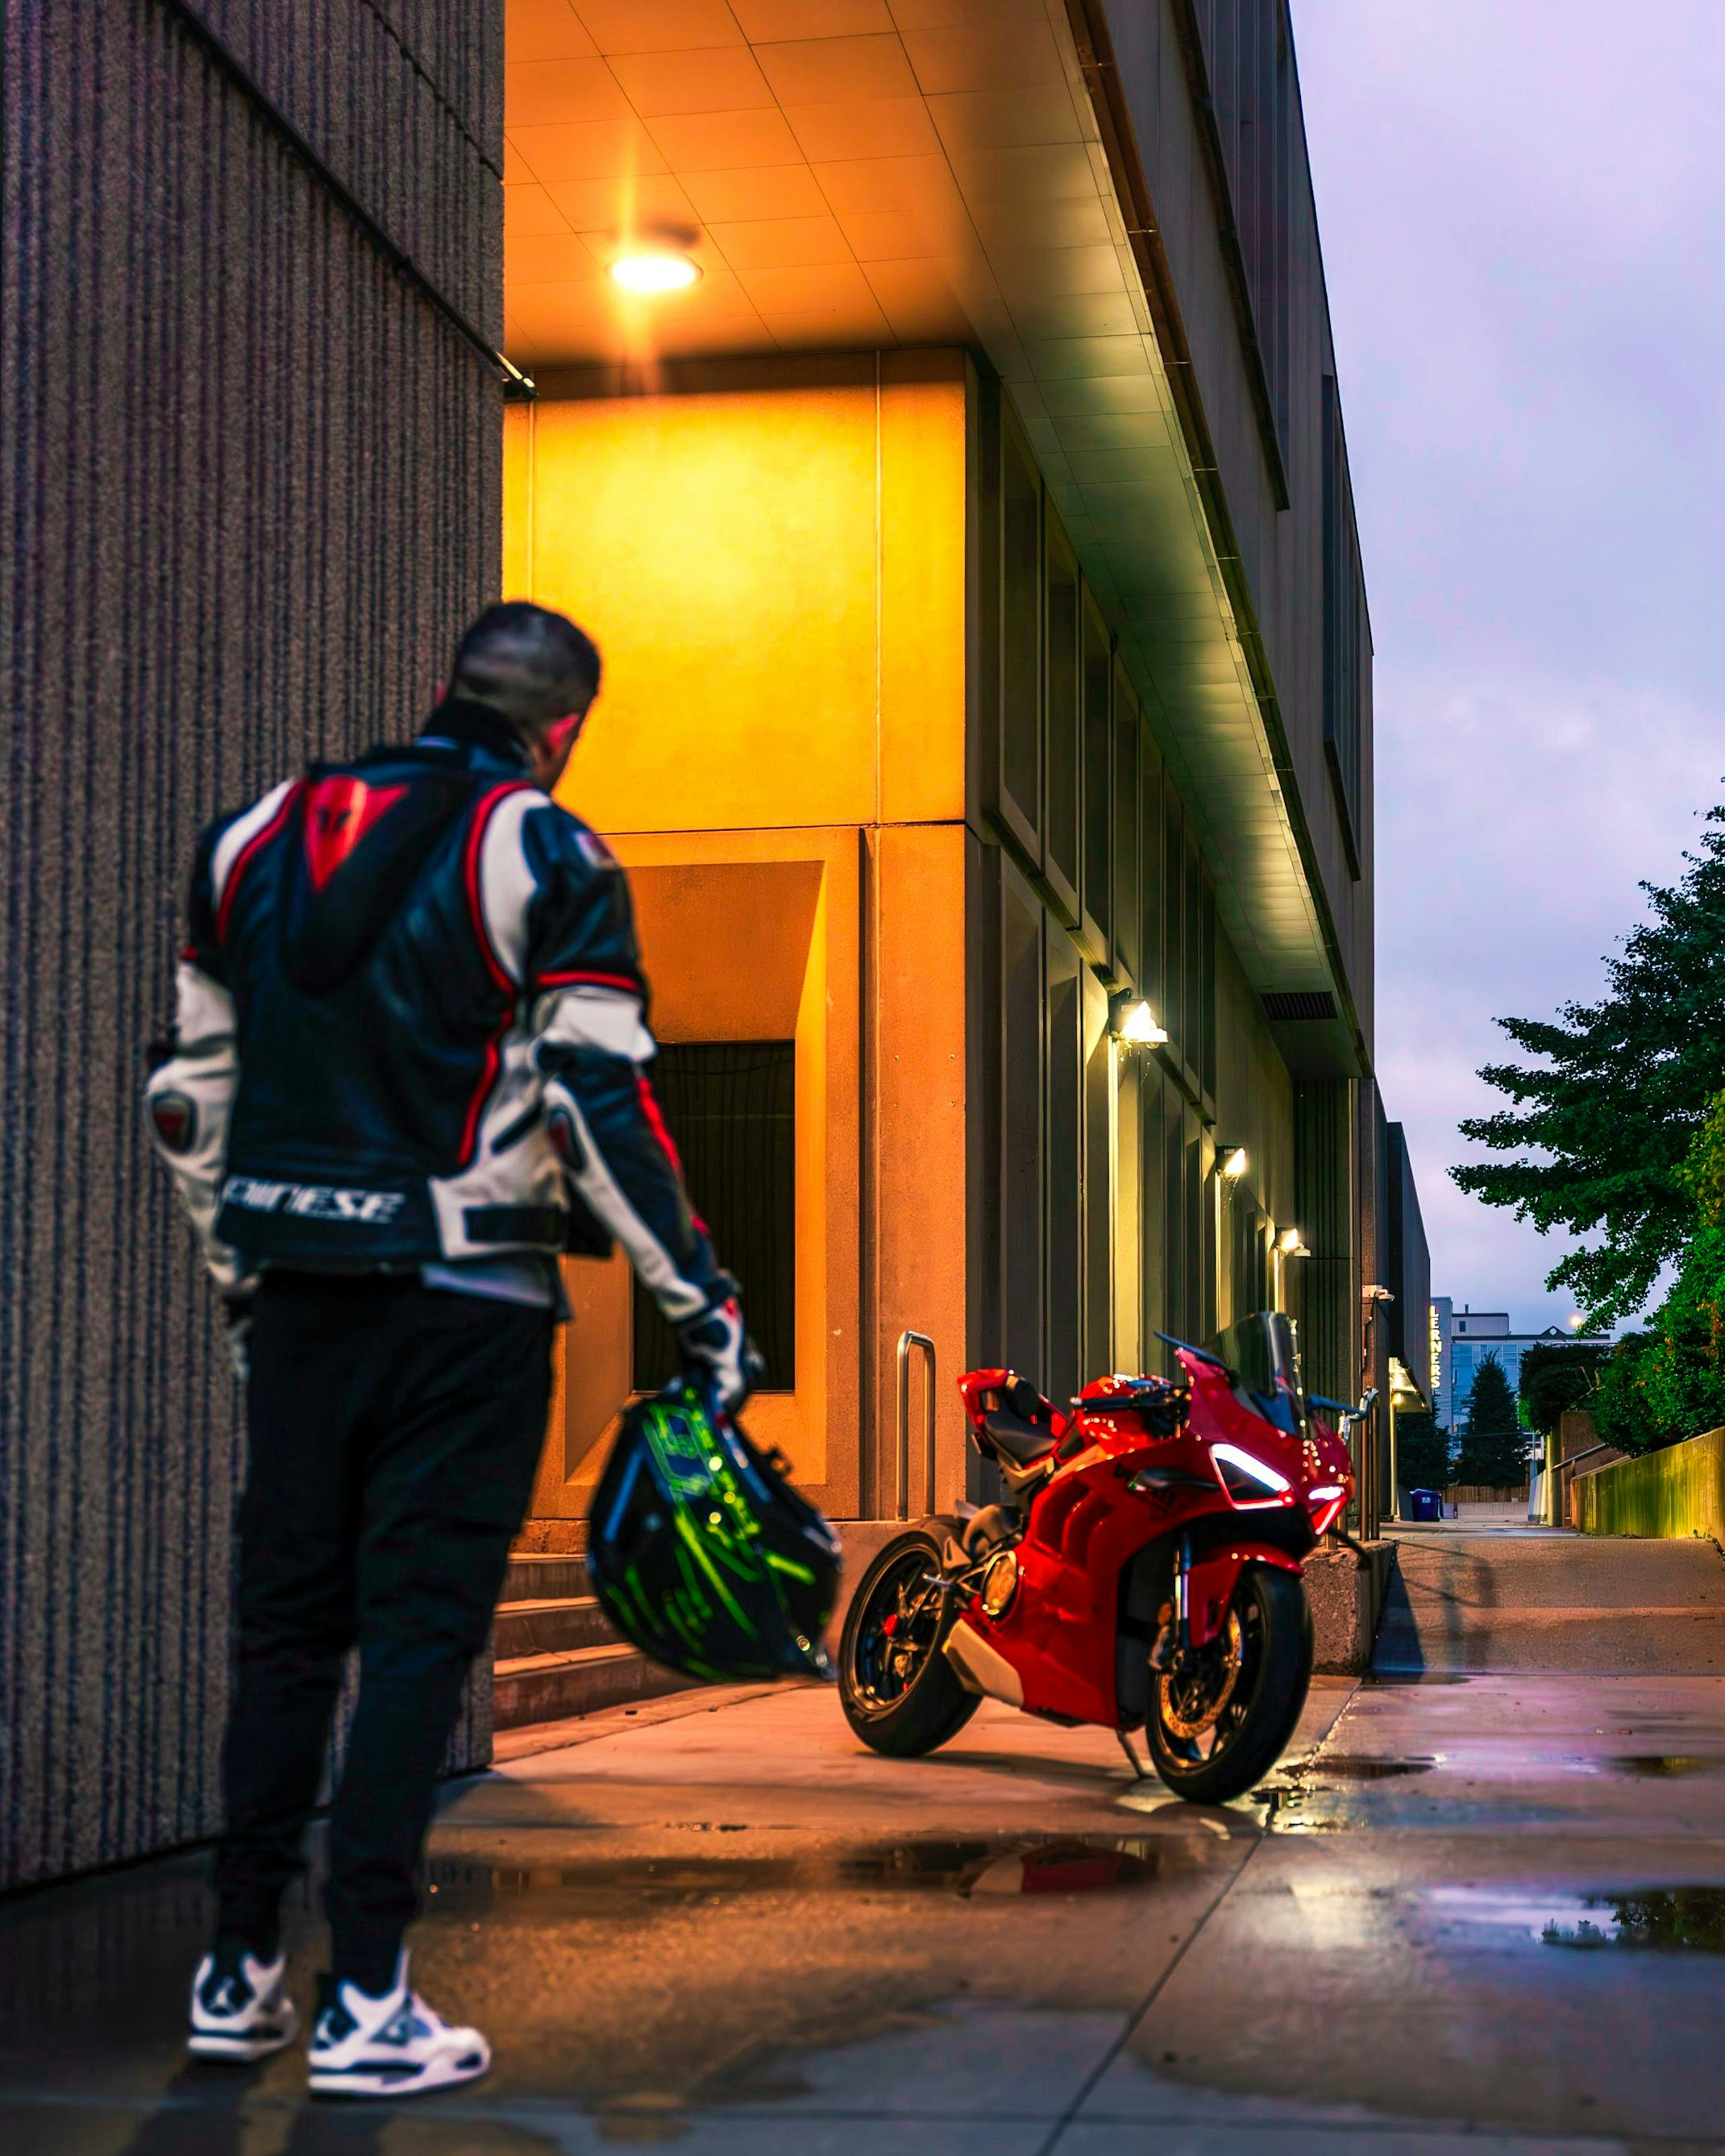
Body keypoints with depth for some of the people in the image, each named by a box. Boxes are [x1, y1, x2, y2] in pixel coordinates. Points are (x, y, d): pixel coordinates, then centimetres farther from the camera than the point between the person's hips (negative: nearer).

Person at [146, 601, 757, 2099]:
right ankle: (366, 2003, -1)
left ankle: (240, 1972, 20)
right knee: (418, 1635, -1)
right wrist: (699, 1297, -8)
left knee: (285, 1623, 14)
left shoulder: (251, 842, 12)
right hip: (464, 1306, -5)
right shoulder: (544, 858, -7)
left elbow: (191, 1089, 16)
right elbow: (602, 1101, -13)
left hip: (297, 1299, 5)